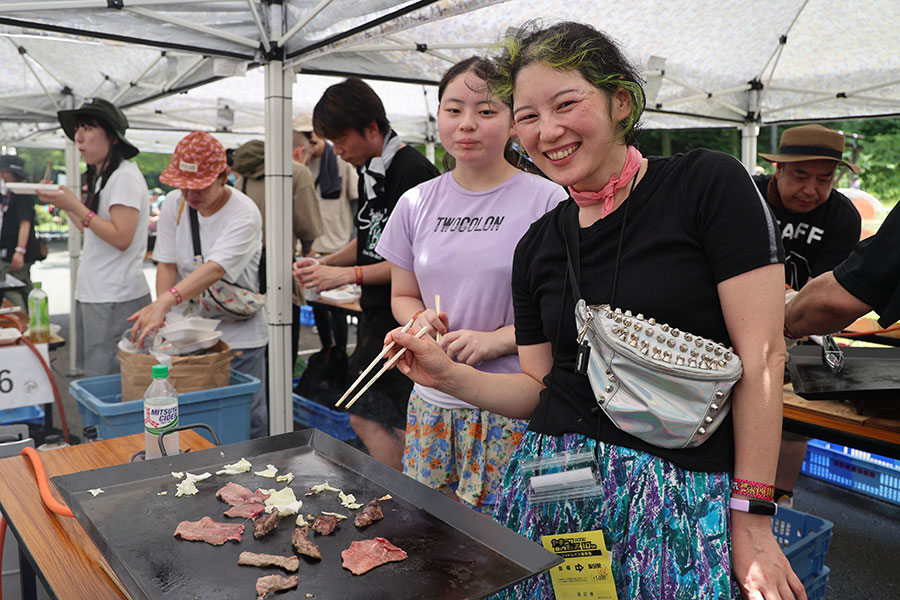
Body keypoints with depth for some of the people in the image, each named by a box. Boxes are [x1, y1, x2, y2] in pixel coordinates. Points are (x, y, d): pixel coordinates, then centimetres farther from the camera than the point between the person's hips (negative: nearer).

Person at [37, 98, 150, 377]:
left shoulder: (125, 175, -12)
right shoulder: (99, 176, 18)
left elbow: (121, 238, -20)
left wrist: (76, 206, -19)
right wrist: (63, 204, 15)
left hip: (116, 299, -10)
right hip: (91, 293, 10)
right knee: (92, 375, 14)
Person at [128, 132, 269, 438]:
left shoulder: (245, 214, -16)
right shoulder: (174, 204, 1)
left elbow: (215, 270, -29)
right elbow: (167, 264, -1)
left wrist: (164, 302, -41)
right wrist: (160, 316, -16)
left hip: (239, 335, -4)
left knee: (248, 418, 0)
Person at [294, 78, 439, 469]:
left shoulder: (414, 172, -16)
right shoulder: (368, 172, 13)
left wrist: (348, 275, -18)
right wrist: (324, 264, 6)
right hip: (376, 316, 10)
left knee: (401, 428, -3)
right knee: (363, 418, 14)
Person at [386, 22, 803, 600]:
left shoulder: (709, 183, -7)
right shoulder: (537, 246, 7)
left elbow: (762, 355, -9)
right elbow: (541, 389, 9)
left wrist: (752, 519, -11)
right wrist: (451, 375, -7)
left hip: (682, 497, -3)